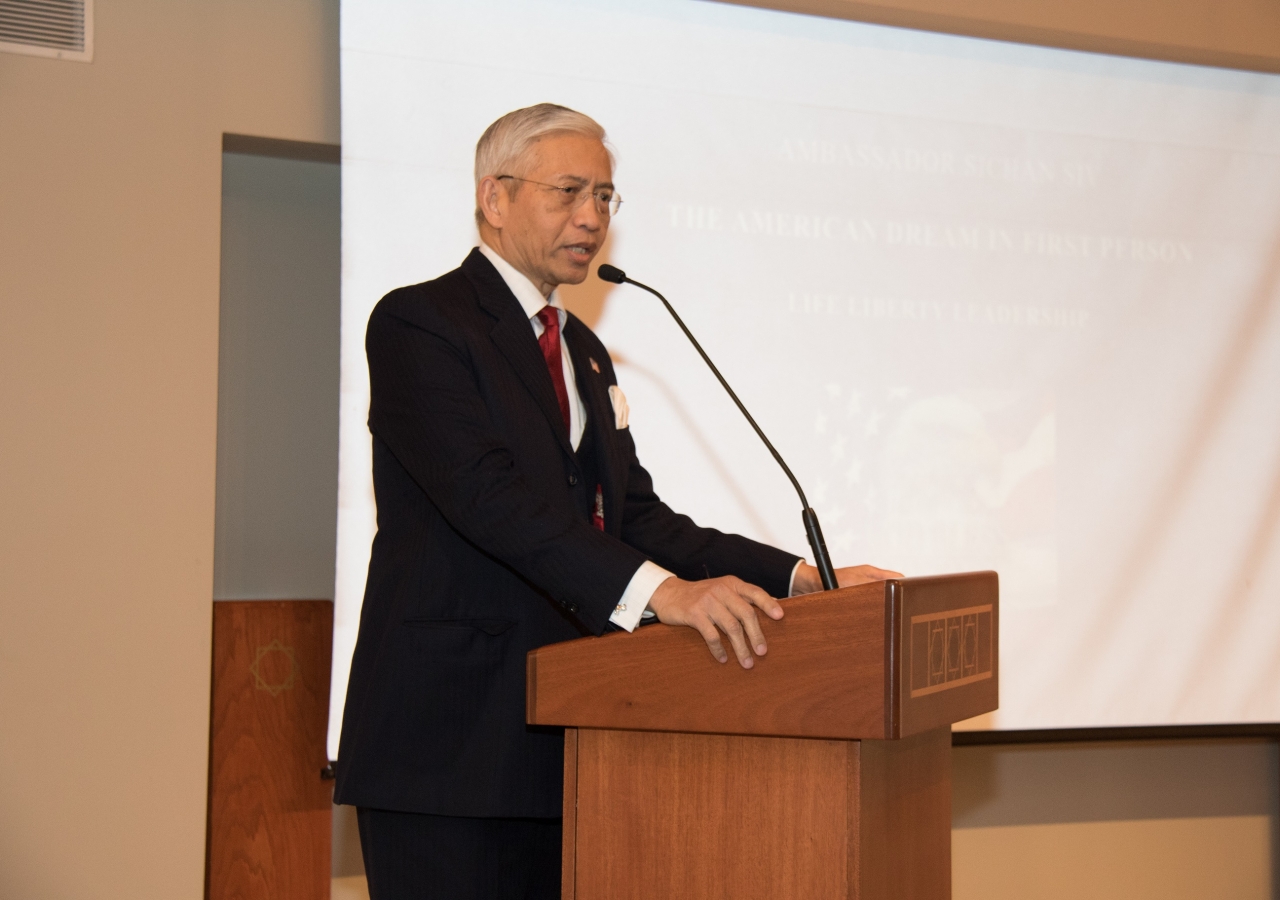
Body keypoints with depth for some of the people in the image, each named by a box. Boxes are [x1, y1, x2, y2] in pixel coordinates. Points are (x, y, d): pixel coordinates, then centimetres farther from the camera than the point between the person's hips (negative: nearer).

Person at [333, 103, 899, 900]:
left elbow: (634, 514, 13)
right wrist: (660, 590, -34)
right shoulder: (418, 324, -7)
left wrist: (799, 579, -1)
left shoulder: (583, 352, 21)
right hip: (450, 744, -8)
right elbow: (487, 492, -22)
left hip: (560, 740, 8)